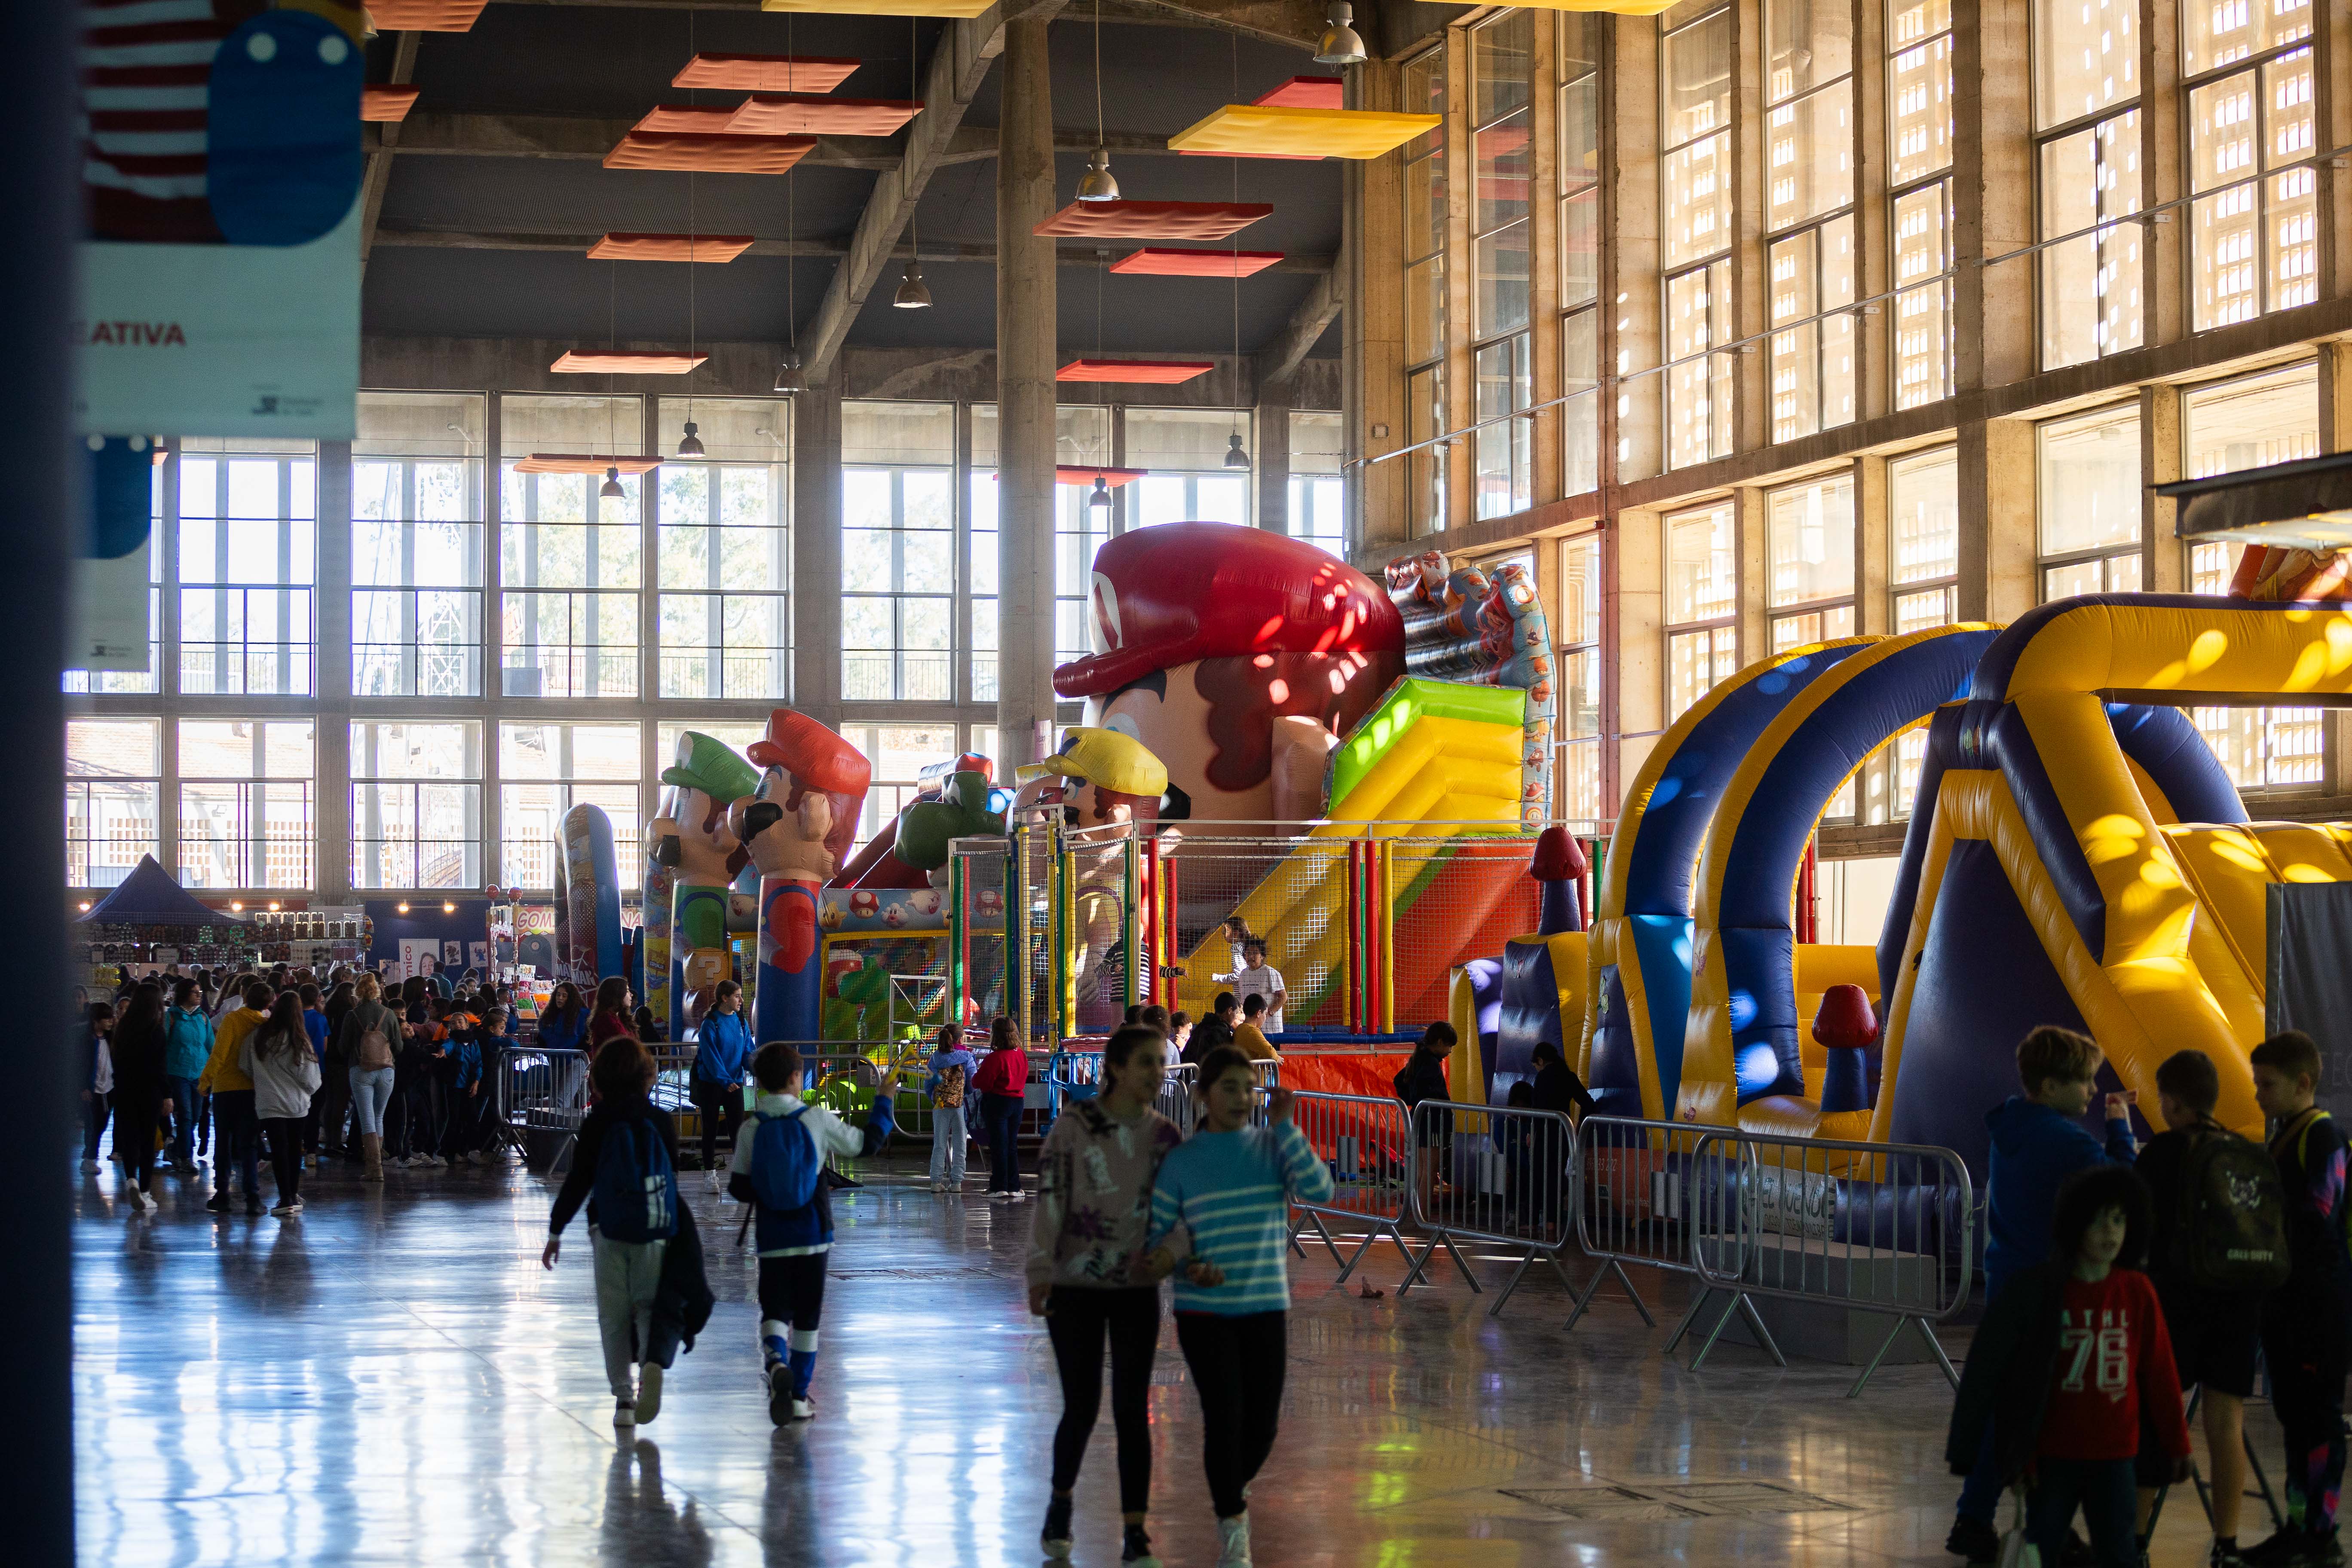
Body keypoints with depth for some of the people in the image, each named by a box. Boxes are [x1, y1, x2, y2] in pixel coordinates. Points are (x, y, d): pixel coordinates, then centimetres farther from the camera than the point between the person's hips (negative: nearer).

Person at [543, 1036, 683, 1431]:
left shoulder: (597, 1123, -4)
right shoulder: (660, 1121, -1)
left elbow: (578, 1180, -3)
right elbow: (673, 1176, 7)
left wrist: (556, 1231, 4)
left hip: (609, 1228, -1)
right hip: (655, 1227, 1)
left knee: (614, 1313, 7)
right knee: (649, 1305, 8)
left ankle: (624, 1396, 4)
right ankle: (652, 1359, -22)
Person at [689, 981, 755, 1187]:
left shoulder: (741, 1022, 5)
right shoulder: (710, 1024, -11)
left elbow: (747, 1052, 5)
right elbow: (710, 1056, -17)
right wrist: (725, 1081, -26)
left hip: (734, 1083, 4)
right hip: (711, 1083, -4)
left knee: (738, 1126, 1)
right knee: (710, 1129, 5)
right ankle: (710, 1172, 14)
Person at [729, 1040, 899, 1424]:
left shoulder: (751, 1128, -5)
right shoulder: (816, 1120, -7)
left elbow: (739, 1188, -1)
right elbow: (866, 1144, 5)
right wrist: (883, 1101, 18)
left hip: (772, 1237, 0)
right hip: (812, 1233, 0)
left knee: (775, 1310, 5)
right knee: (807, 1315, 10)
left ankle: (775, 1361, -27)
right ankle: (799, 1395, 13)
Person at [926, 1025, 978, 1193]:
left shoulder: (936, 1058, 2)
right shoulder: (967, 1058, -3)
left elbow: (928, 1085, 6)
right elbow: (974, 1084, -3)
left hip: (940, 1107, 2)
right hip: (961, 1107, -2)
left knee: (939, 1145, 7)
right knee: (959, 1145, 4)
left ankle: (936, 1181, 4)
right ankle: (956, 1182, 2)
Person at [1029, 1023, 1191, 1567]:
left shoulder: (1167, 1137, 2)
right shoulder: (1073, 1126, -7)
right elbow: (1048, 1200, -11)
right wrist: (1040, 1272, -18)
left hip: (1137, 1291, 2)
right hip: (1076, 1287, -2)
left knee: (1133, 1412, 0)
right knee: (1082, 1408, 1)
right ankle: (1060, 1501, 29)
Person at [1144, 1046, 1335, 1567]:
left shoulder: (1272, 1146, 2)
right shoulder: (1181, 1161, -2)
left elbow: (1320, 1189, -15)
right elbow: (1159, 1238, 1)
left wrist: (1285, 1127, -17)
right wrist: (1188, 1266, -18)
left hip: (1266, 1309, 2)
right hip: (1204, 1313, -2)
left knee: (1262, 1426, 6)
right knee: (1224, 1417, -12)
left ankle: (1232, 1491, 39)